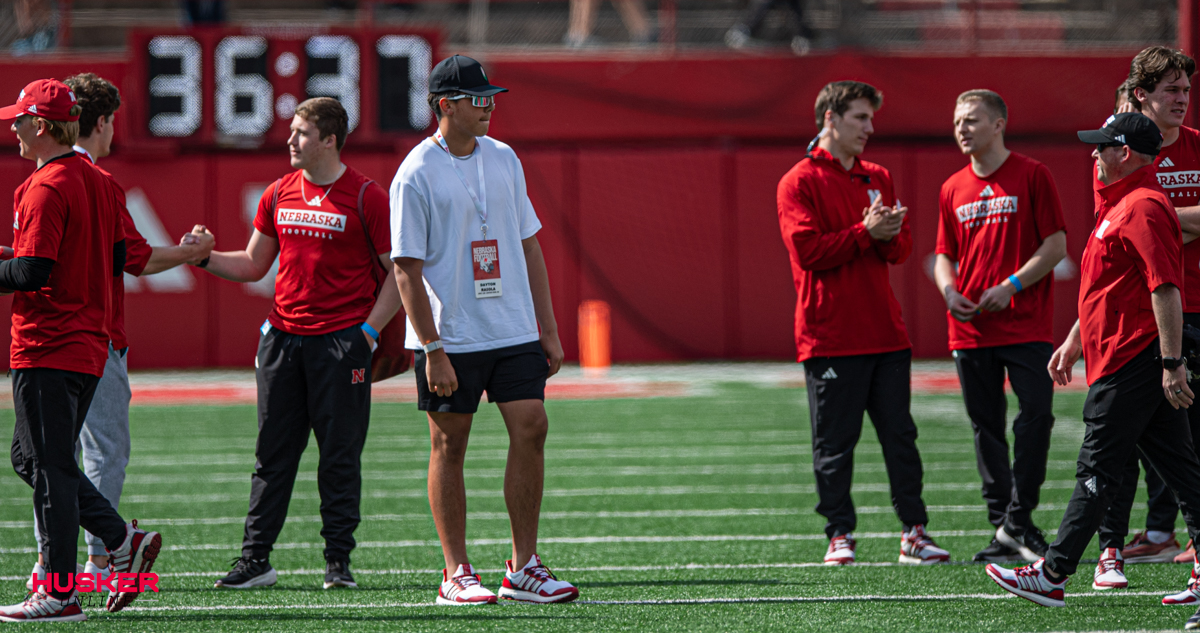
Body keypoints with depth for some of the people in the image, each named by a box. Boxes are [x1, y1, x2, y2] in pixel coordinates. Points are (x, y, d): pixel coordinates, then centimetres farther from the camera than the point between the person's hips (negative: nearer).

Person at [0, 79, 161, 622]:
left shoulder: (44, 189, -15)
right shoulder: (100, 183, 12)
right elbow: (116, 259, 18)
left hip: (47, 350, -9)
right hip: (90, 347, 9)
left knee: (48, 467, -4)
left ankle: (59, 593, -2)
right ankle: (123, 541, 11)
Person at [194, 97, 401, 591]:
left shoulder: (365, 197, -5)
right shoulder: (279, 194, 10)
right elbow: (253, 265, 18)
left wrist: (369, 330, -11)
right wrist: (205, 257, 1)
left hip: (342, 341, -5)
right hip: (282, 338, 5)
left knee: (340, 454, 0)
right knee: (273, 452, 4)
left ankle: (338, 560, 6)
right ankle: (255, 558, 7)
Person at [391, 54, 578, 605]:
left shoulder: (503, 160, 10)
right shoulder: (416, 175, -9)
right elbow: (407, 270, -11)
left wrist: (548, 328, 10)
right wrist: (433, 350, -16)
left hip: (515, 331, 5)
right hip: (449, 339, -5)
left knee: (530, 429, -3)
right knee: (448, 446, 1)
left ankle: (524, 568, 4)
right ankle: (456, 574, 8)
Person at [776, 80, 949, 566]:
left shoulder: (878, 179, 17)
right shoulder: (799, 183, -2)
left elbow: (902, 248, 13)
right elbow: (809, 250, -13)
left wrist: (889, 236, -9)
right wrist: (865, 233, -18)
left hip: (885, 334, 6)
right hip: (831, 338, -6)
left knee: (900, 435, 5)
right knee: (834, 443, -2)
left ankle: (914, 533, 9)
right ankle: (839, 535, 5)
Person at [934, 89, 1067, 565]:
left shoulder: (1032, 176, -1)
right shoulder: (953, 189, 13)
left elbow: (1056, 245, -4)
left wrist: (1011, 285, -15)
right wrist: (948, 288, -2)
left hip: (1026, 325, -5)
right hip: (970, 329, 5)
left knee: (1036, 415, -14)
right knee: (986, 428, 5)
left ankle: (1017, 521, -6)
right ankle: (1003, 533, 9)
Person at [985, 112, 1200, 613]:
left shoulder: (1143, 207, -16)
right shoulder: (1119, 204, 19)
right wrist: (1074, 341, 30)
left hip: (1130, 363, -11)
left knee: (1096, 470, -5)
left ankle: (1051, 576, -1)